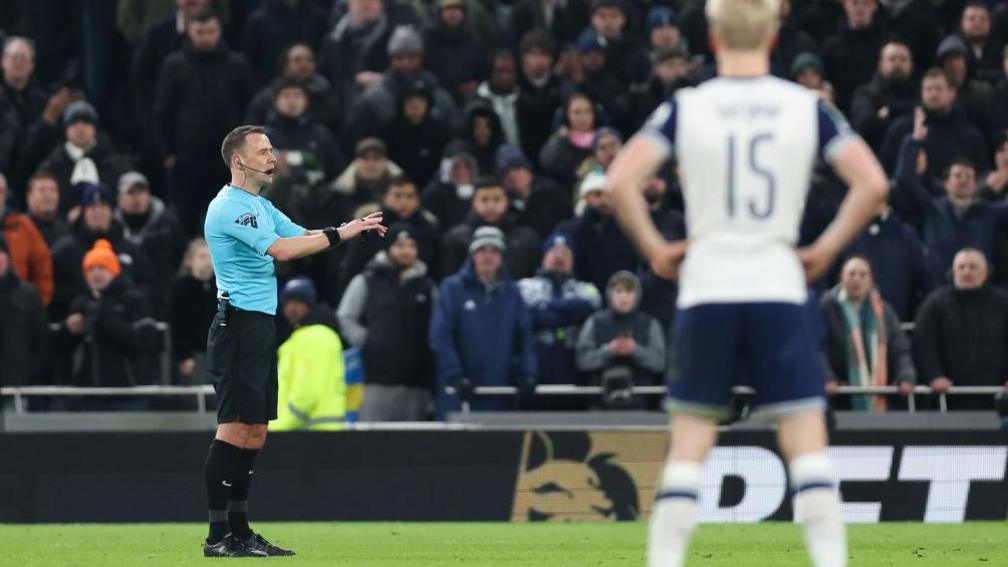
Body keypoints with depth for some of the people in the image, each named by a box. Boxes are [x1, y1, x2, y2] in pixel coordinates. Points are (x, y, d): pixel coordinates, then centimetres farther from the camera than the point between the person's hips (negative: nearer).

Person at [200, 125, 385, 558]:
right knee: (234, 428, -12)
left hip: (261, 325, 10)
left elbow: (300, 236, 16)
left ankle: (239, 531, 11)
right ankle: (218, 536, -12)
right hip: (238, 323, -10)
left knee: (254, 432, 9)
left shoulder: (261, 206, 20)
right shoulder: (229, 206, -13)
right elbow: (282, 249, -22)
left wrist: (353, 229, 0)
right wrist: (339, 234, -19)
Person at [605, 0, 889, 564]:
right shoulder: (808, 107, 1)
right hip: (780, 285, 0)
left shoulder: (685, 107, 0)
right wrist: (827, 250, 5)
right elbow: (872, 184, -4)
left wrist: (654, 247, 3)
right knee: (807, 442, 2)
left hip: (707, 287, 0)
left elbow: (622, 180, -10)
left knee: (690, 446, 7)